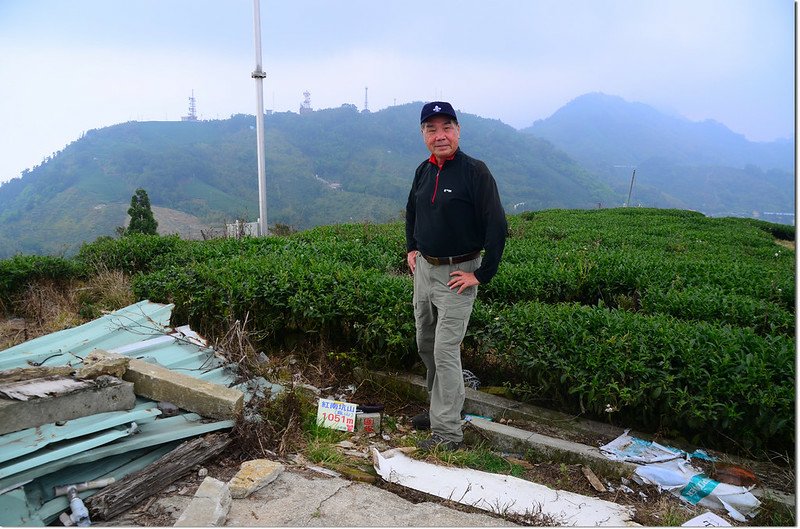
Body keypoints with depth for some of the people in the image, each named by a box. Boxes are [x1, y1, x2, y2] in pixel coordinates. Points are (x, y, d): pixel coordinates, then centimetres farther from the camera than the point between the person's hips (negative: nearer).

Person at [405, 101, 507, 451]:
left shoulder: (475, 171, -15)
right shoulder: (424, 171, 6)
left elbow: (497, 226, -18)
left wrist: (482, 275, -18)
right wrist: (411, 248, 16)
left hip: (458, 274, -7)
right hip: (424, 268, 8)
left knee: (445, 352, -7)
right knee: (426, 346, 17)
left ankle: (447, 433, 5)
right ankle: (440, 408, 37)